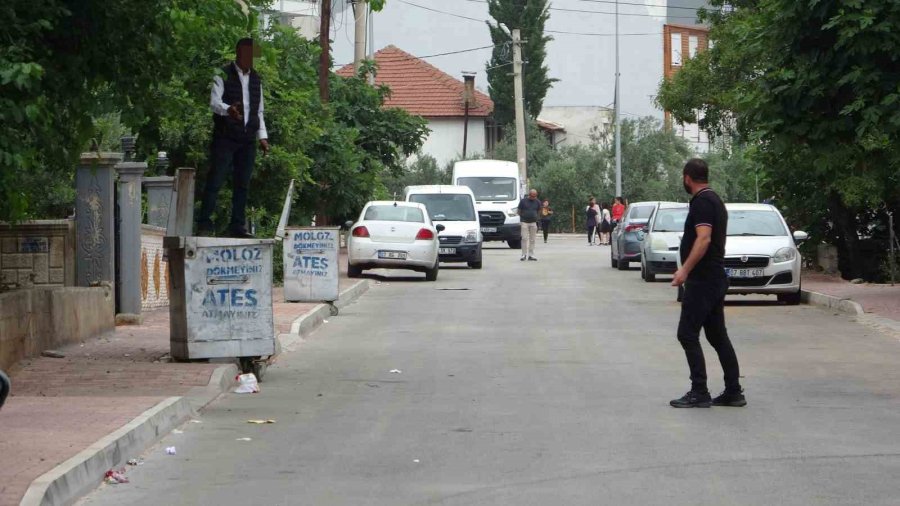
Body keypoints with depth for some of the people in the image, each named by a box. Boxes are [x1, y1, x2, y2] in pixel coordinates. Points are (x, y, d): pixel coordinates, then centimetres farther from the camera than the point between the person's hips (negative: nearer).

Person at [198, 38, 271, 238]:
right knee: (215, 181, -8)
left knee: (242, 184, 6)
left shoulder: (256, 79, 17)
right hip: (225, 137, -6)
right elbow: (214, 102, -13)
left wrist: (262, 136, 13)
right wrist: (228, 109, -34)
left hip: (248, 139, 6)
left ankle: (238, 225, 10)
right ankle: (204, 224, -8)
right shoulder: (224, 75, -2)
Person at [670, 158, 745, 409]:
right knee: (718, 336, 11)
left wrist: (685, 270, -29)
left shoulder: (702, 202, -14)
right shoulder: (715, 200, 17)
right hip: (716, 279, 10)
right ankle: (733, 392, 11)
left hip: (702, 281, -10)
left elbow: (704, 239, -26)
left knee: (687, 334, -7)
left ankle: (699, 392, -8)